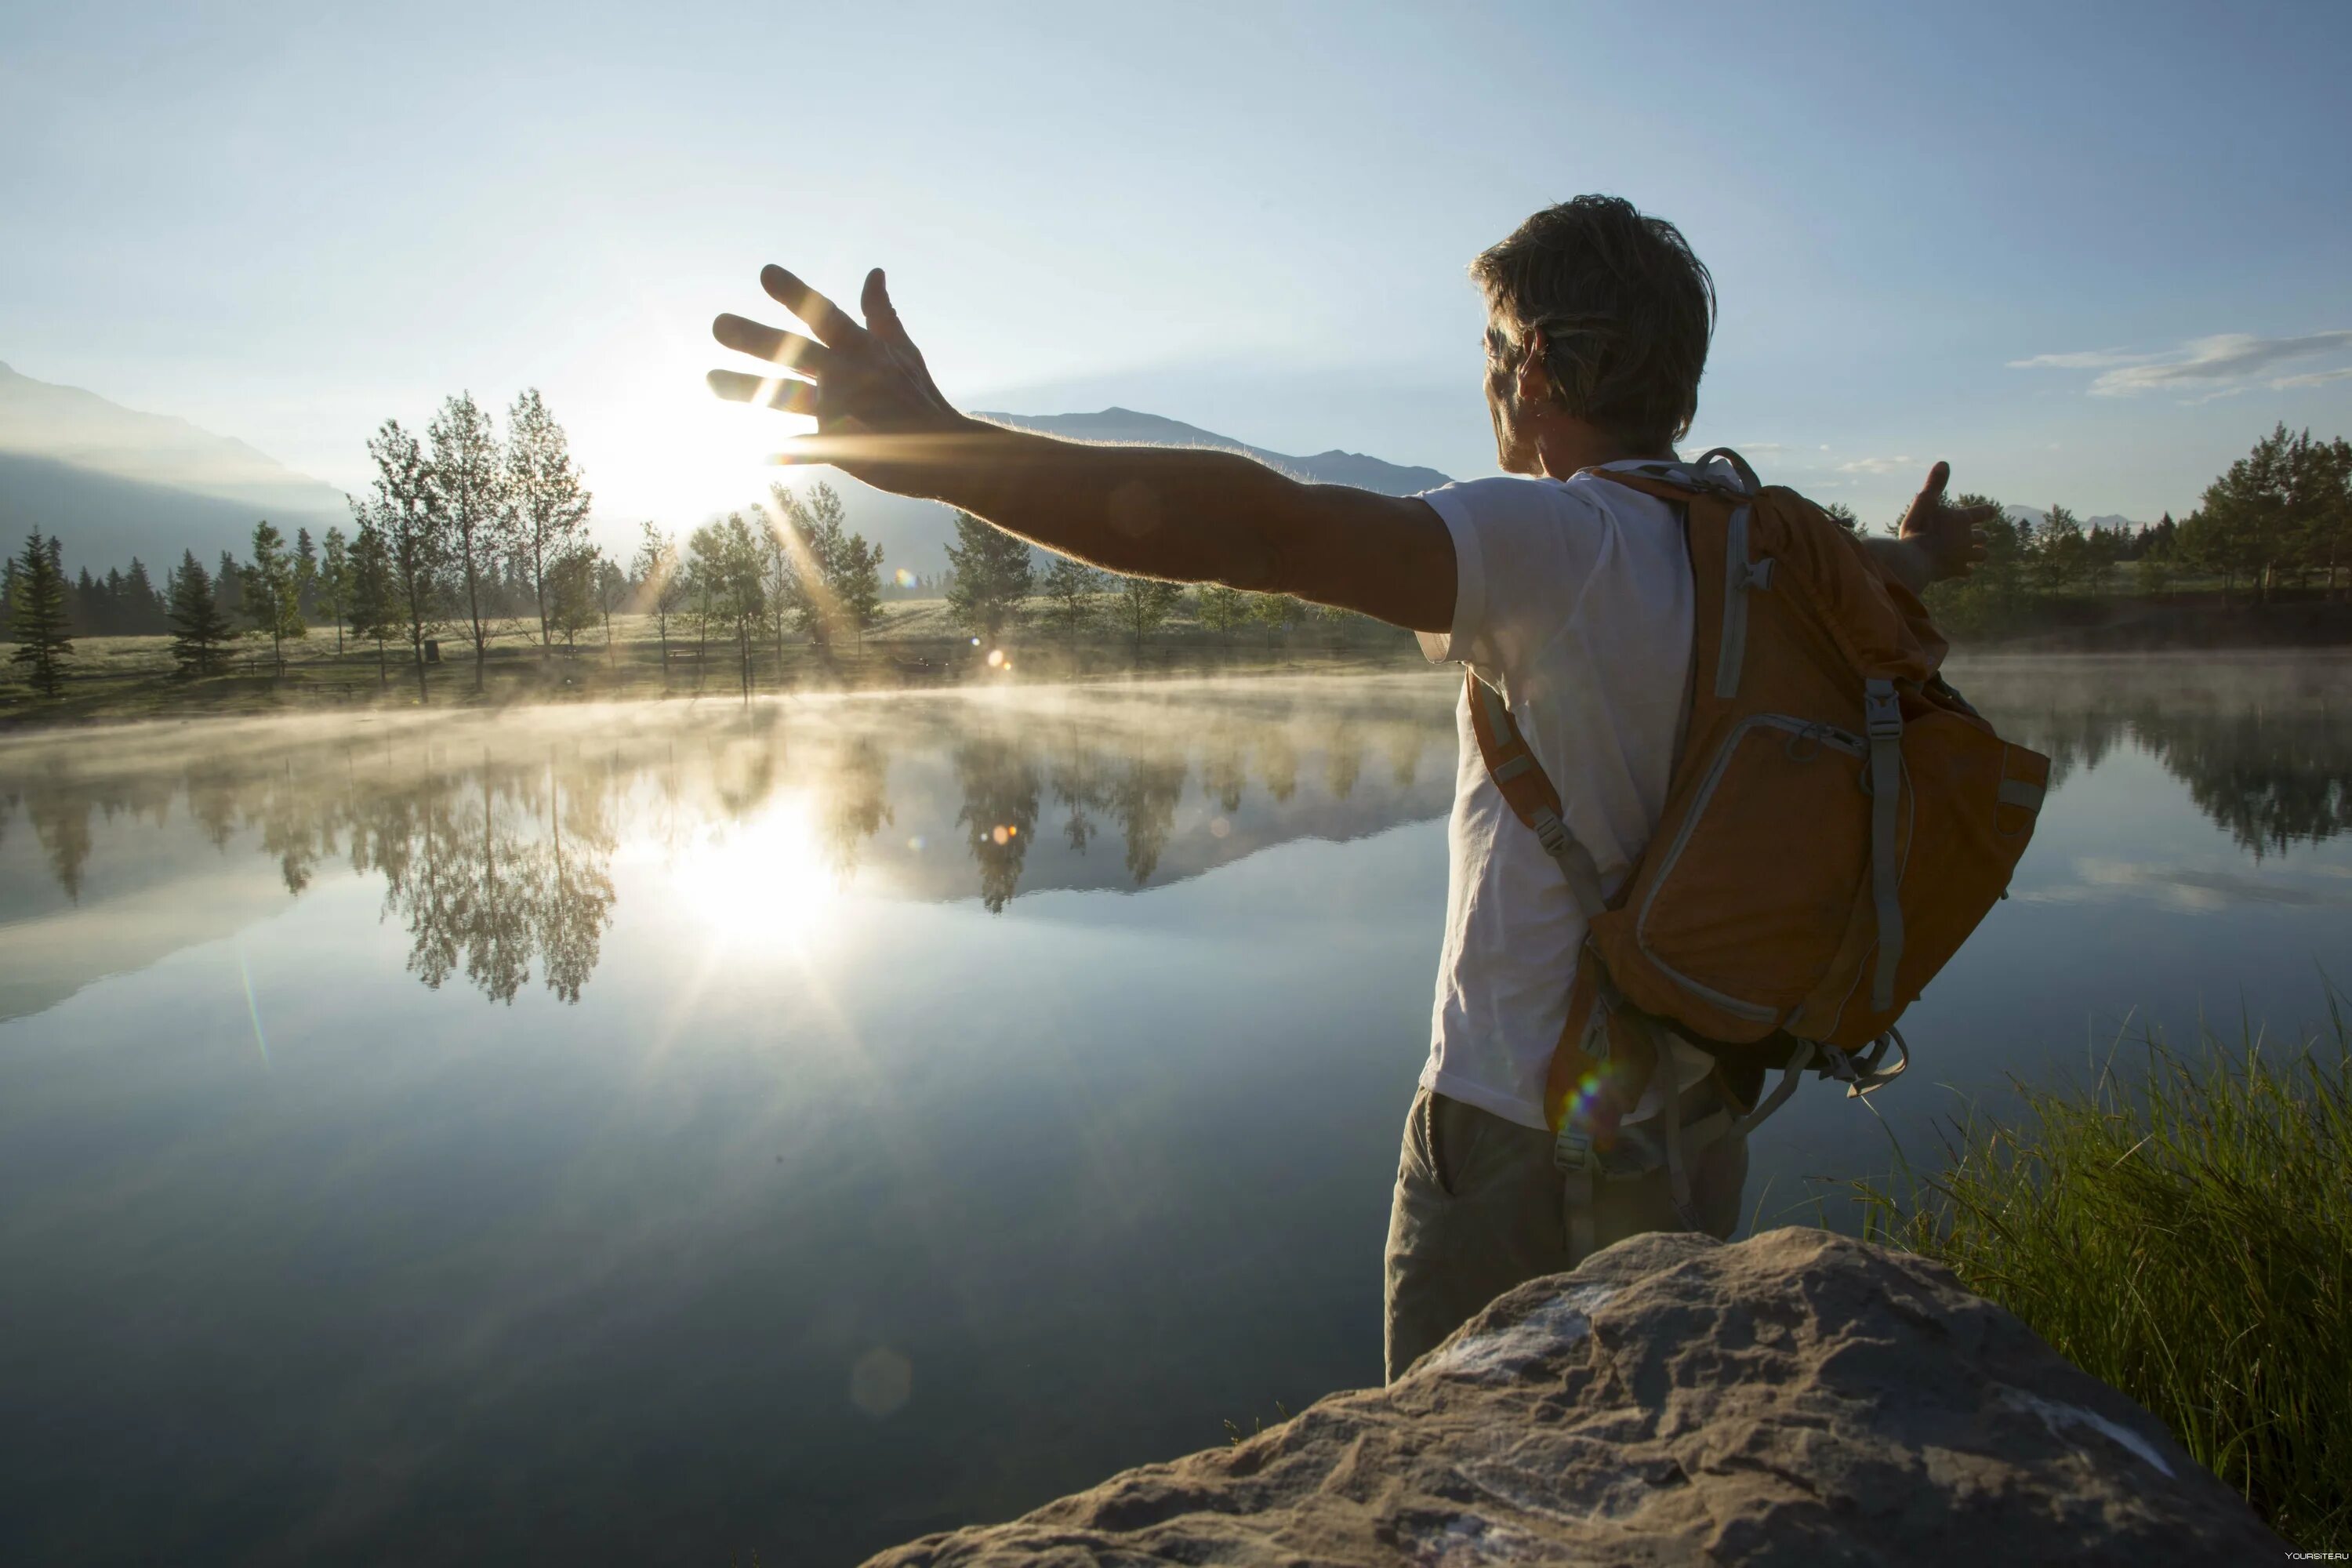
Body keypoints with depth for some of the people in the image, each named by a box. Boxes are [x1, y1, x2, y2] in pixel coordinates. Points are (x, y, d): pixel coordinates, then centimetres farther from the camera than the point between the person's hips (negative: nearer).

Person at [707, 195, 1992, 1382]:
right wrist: (1919, 552, 53)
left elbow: (1271, 531, -36)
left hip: (1522, 1137, -7)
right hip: (1694, 1117, 8)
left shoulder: (1557, 543, -21)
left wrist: (938, 451, -39)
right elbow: (1870, 572, 28)